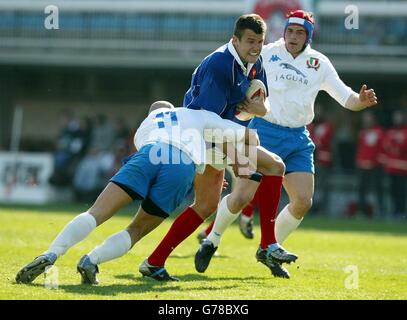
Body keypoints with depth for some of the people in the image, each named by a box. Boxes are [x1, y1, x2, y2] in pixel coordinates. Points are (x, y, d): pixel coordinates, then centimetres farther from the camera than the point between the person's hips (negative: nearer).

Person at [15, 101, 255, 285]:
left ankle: (50, 256, -29)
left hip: (148, 157, 1)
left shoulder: (143, 129, 42)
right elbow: (250, 135, 40)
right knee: (136, 231, 11)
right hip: (185, 168, -1)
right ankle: (92, 261, -15)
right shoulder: (198, 116, 39)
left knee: (96, 213, -6)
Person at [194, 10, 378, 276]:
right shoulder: (266, 54, -3)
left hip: (298, 139, 4)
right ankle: (211, 241, 9)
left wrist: (362, 101, -15)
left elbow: (346, 98, 6)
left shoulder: (319, 64, 7)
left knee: (303, 202, -4)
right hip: (264, 131, -4)